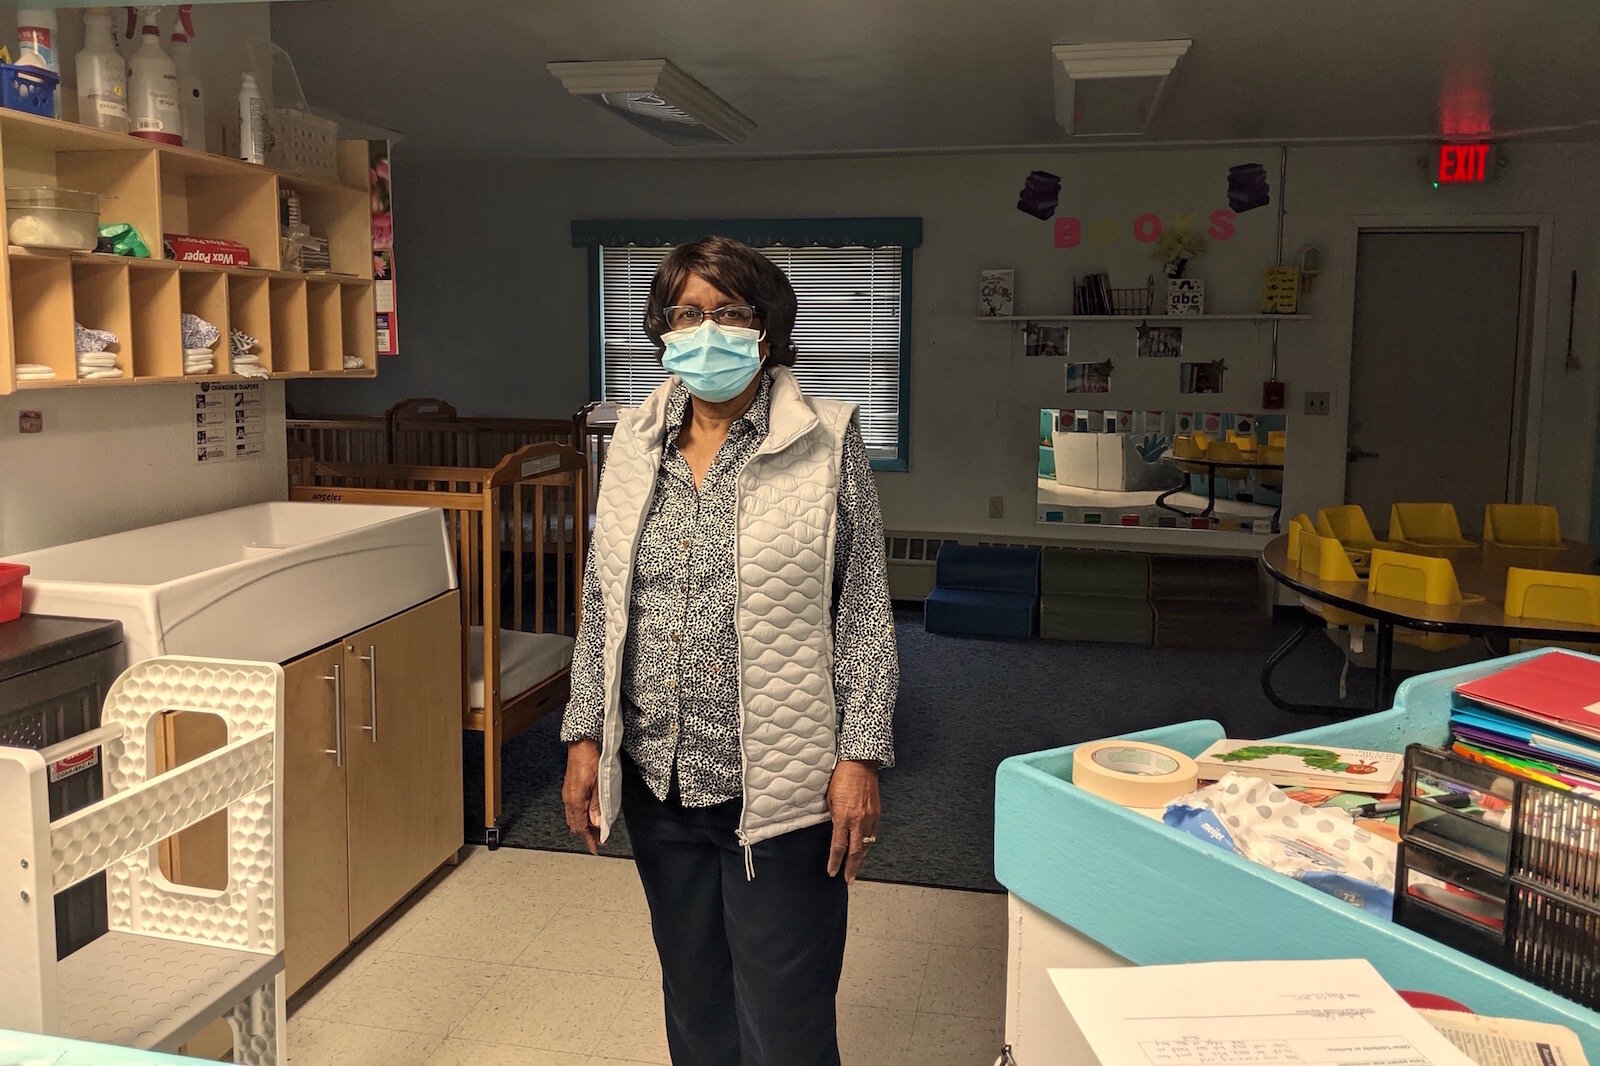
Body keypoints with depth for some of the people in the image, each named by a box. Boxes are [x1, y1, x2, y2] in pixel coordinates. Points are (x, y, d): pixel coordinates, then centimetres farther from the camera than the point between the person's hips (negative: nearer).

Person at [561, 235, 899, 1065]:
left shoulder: (827, 441, -6)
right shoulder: (634, 443, 7)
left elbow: (865, 612, -7)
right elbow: (601, 606, 11)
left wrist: (860, 757, -11)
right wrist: (584, 736, 7)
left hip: (779, 784, -4)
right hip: (657, 777, 5)